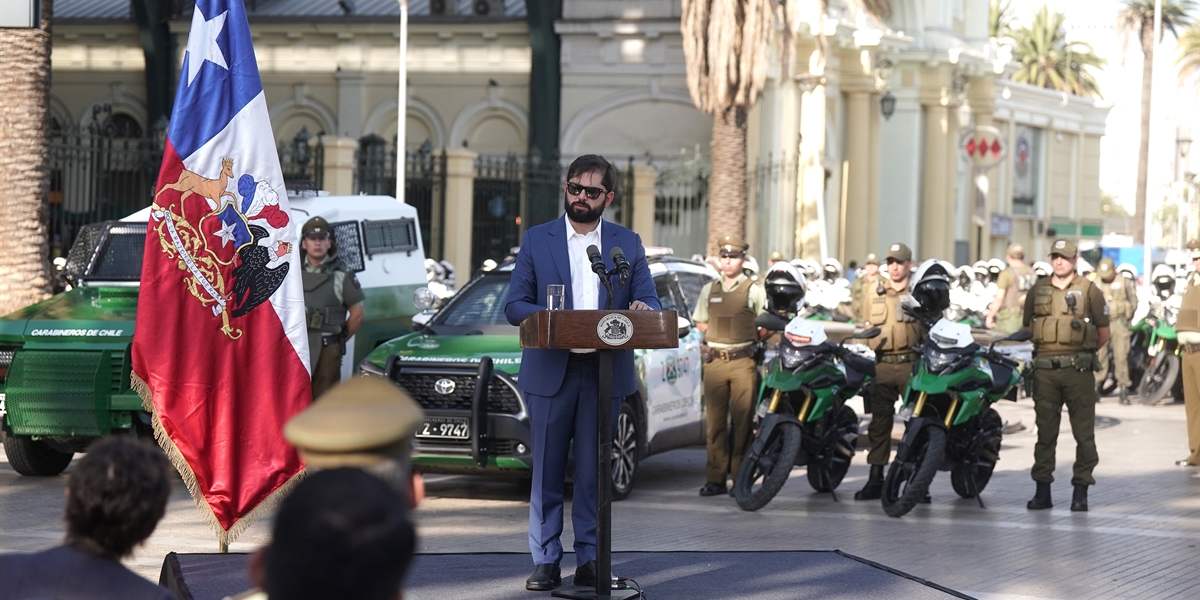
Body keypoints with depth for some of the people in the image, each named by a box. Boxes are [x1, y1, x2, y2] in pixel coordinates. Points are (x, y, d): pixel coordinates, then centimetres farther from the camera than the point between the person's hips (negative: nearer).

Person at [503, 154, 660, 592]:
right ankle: (545, 560, 7)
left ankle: (589, 559, 9)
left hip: (606, 373, 1)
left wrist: (642, 309, -16)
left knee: (593, 472, 3)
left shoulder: (628, 243, 11)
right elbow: (514, 305, 3)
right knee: (547, 471, 2)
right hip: (550, 372, 0)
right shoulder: (536, 240, 7)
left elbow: (650, 302, 9)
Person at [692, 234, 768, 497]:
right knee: (715, 421, 0)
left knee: (742, 422, -5)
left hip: (743, 361, -3)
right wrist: (719, 336, 9)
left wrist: (747, 338, -4)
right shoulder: (709, 290, 14)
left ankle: (741, 478, -2)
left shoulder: (754, 291, 4)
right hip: (715, 362, 3)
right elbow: (700, 323, 22)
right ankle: (715, 478, 2)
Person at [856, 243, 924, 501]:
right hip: (881, 365, 3)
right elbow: (865, 330, 20)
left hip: (911, 364, -3)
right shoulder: (874, 294, 15)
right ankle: (876, 478, 8)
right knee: (879, 423, 3)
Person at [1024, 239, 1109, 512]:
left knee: (1083, 432, -1)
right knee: (1045, 431, 5)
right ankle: (1042, 490, 9)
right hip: (1044, 370, 3)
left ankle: (1081, 491, 3)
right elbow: (1027, 327, 20)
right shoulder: (1037, 291, 11)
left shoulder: (1089, 290, 2)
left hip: (1078, 369, -3)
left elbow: (1103, 332, 7)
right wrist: (1044, 349, 13)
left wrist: (1082, 352, 10)